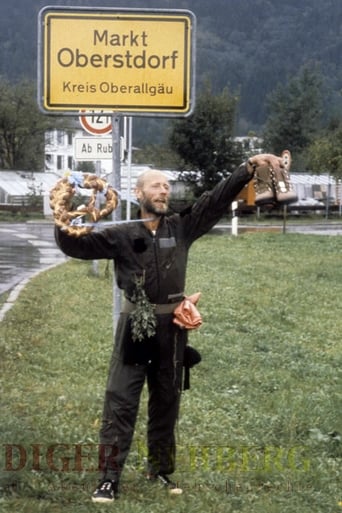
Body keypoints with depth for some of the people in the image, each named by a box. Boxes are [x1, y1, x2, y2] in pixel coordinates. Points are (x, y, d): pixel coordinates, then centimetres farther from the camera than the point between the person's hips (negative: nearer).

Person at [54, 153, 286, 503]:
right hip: (135, 326, -3)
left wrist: (249, 167, -6)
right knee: (120, 401, -6)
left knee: (166, 402, 12)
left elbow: (217, 199, 1)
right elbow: (76, 245, -4)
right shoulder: (122, 235, -1)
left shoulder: (182, 227, 5)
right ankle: (109, 478, -6)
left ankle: (160, 470, 24)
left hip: (172, 327, 3)